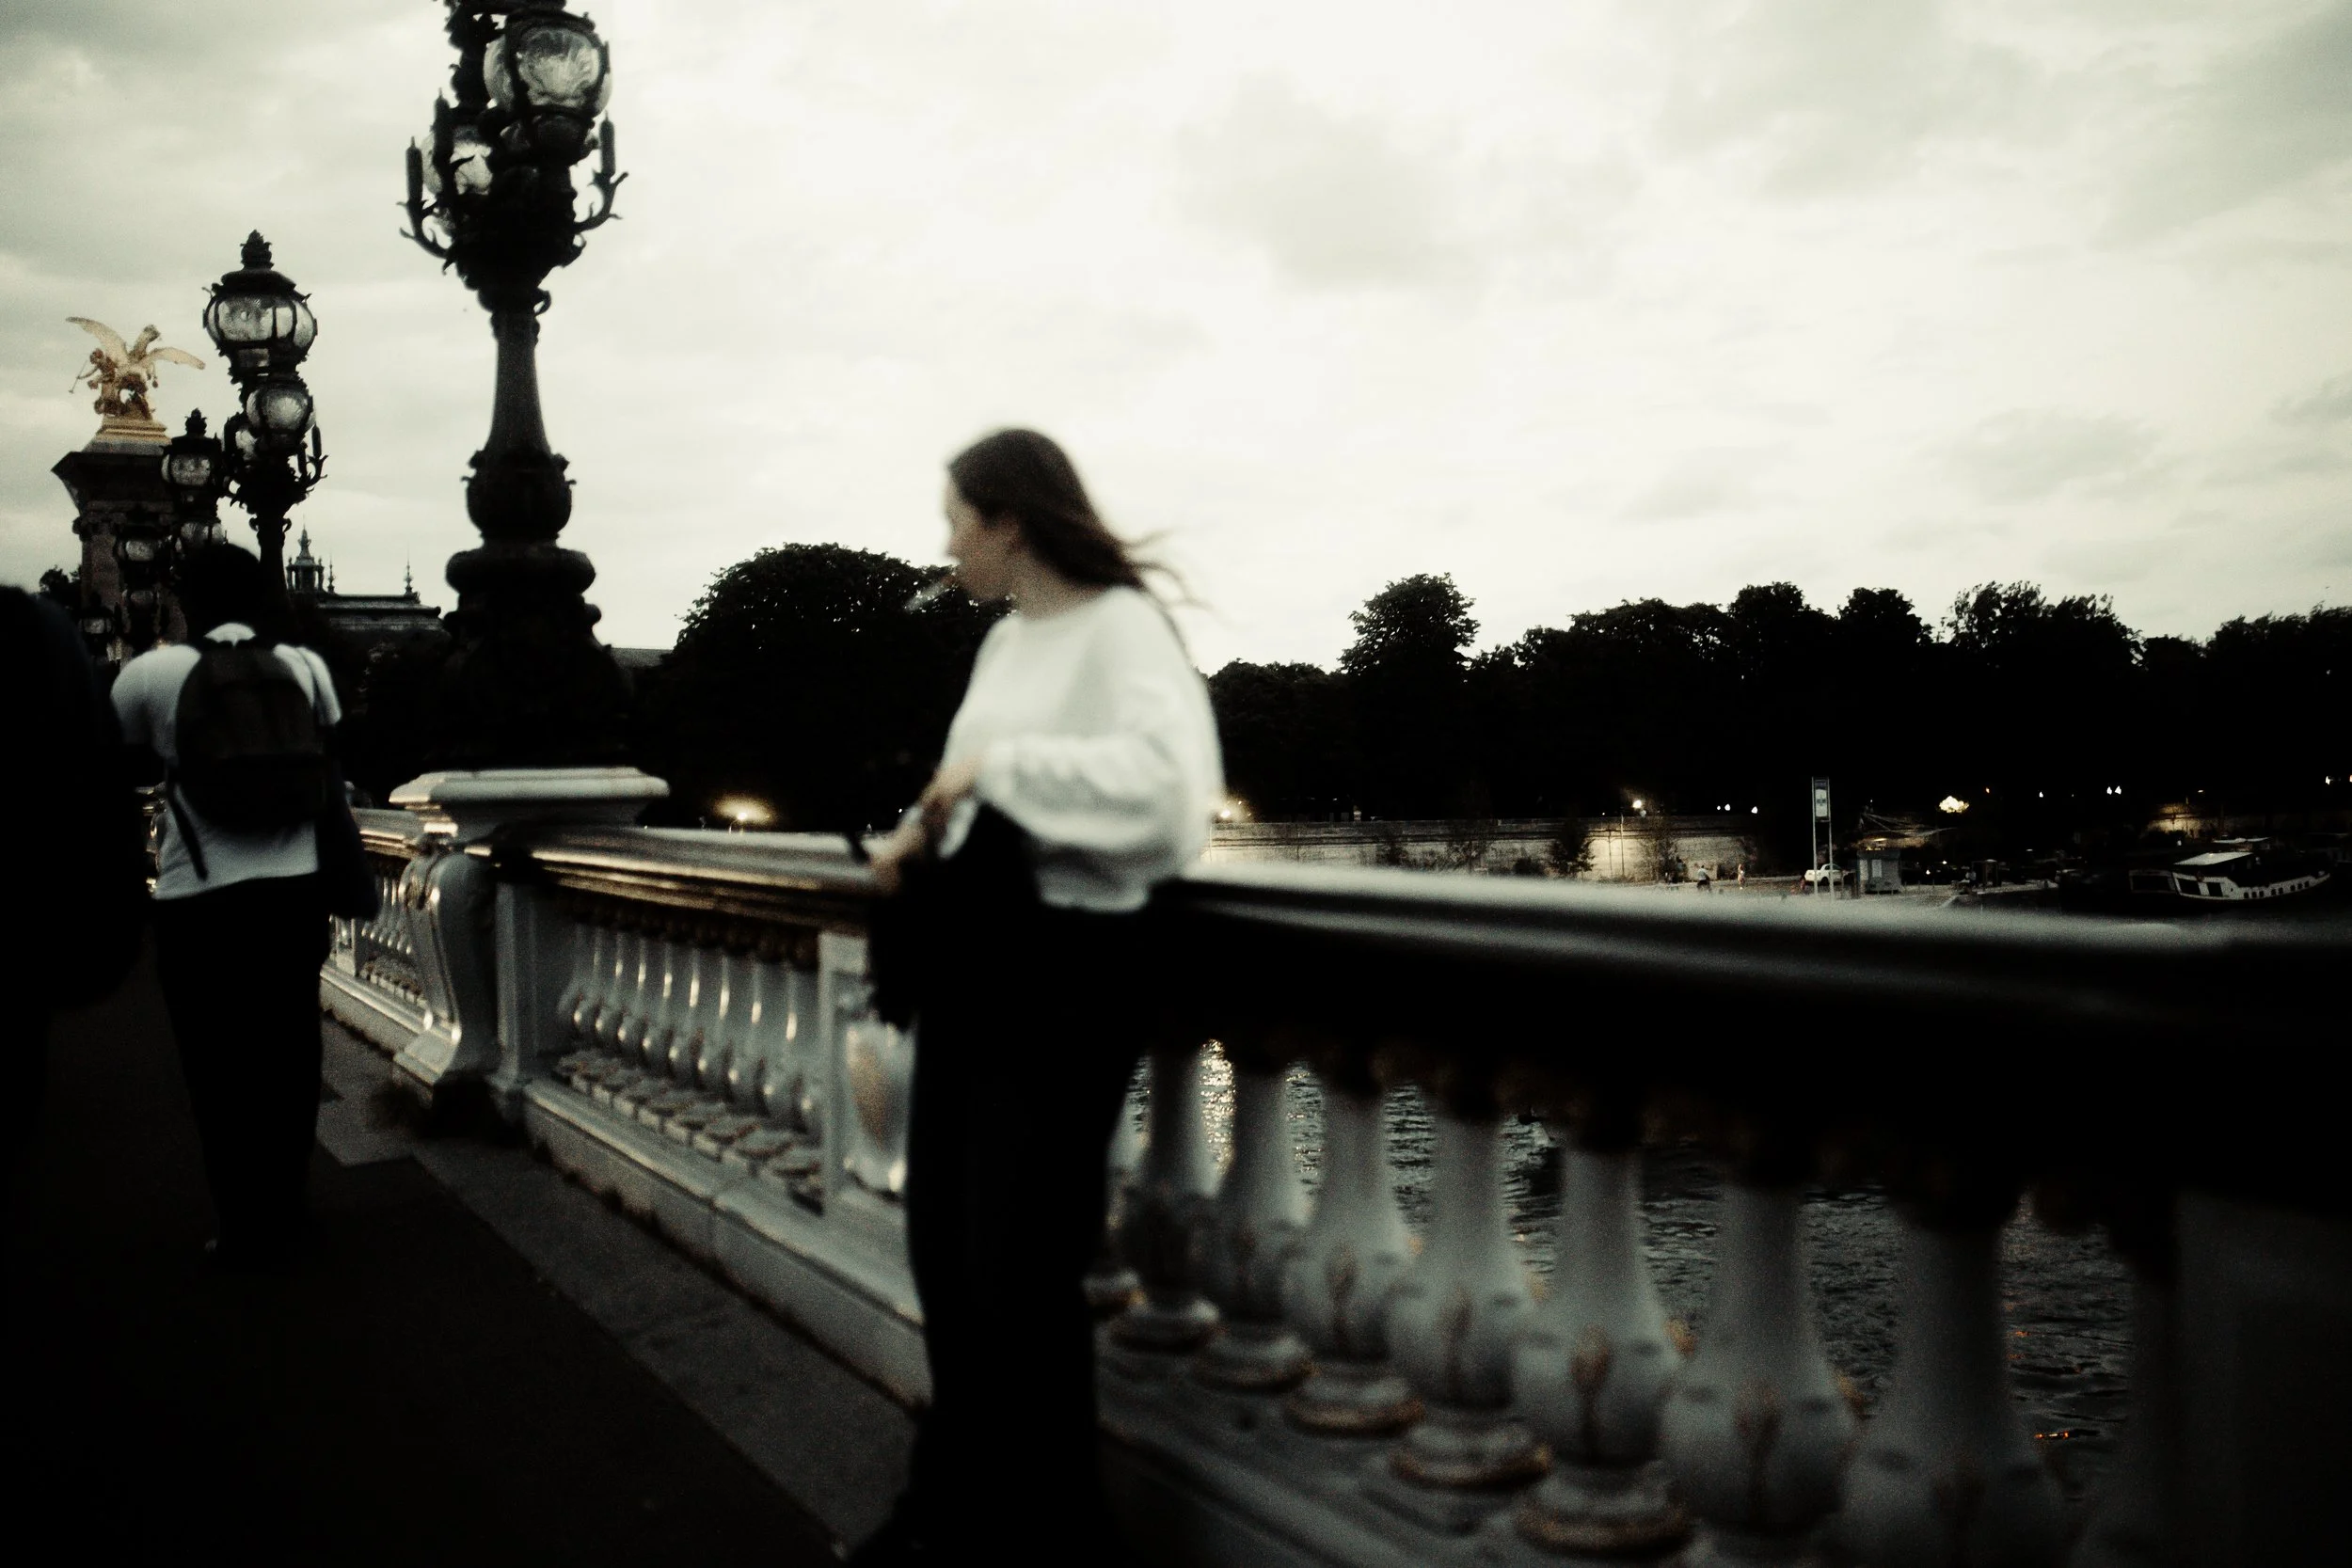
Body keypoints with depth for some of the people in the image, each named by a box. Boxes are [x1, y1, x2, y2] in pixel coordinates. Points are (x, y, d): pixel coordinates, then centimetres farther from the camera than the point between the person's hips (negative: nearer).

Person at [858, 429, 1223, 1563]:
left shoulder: (1121, 627, -12)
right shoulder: (1004, 641, 13)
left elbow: (1168, 781, -28)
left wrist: (999, 763, -22)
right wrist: (922, 832, 3)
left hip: (1064, 969, -8)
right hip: (972, 959, 8)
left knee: (1017, 1262, -2)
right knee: (942, 1243, 14)